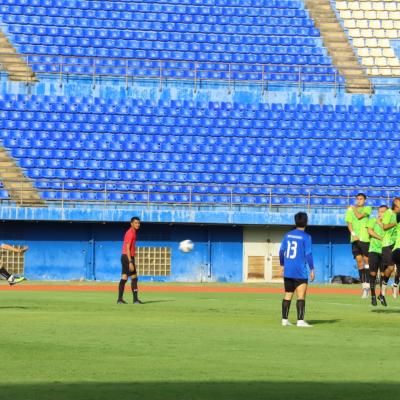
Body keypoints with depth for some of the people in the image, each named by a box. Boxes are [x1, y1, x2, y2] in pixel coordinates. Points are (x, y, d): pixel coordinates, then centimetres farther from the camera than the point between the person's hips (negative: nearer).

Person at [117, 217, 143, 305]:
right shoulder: (130, 233, -14)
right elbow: (127, 248, -21)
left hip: (125, 257, 10)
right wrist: (130, 262, -25)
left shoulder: (133, 232, 17)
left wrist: (132, 261, 22)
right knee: (134, 278, -7)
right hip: (128, 257, -10)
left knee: (124, 279, 7)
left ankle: (120, 299, 6)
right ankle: (135, 299, -7)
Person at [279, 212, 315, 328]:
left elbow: (281, 251, 10)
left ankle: (284, 319, 17)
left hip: (287, 270, 6)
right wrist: (312, 270, -7)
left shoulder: (288, 235, 8)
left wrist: (282, 265, 22)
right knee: (301, 296, -7)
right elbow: (308, 254, -12)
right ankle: (300, 320, -15)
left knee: (288, 295, 14)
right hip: (300, 271, -6)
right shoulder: (306, 237, -8)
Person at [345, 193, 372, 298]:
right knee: (359, 260, -2)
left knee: (366, 260, -6)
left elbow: (359, 216, -9)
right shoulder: (350, 210, 15)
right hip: (355, 239, 3)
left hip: (365, 238, -3)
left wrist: (354, 209, 8)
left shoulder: (367, 208, 6)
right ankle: (364, 286, 1)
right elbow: (349, 223, 5)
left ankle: (367, 286, -5)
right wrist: (353, 234, -10)